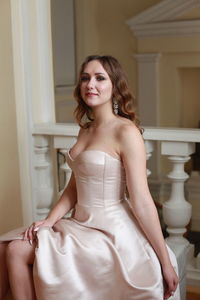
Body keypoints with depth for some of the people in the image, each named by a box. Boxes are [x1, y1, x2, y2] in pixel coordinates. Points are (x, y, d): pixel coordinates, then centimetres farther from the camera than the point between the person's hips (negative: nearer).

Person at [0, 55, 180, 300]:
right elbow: (74, 187, 12)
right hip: (81, 225, 7)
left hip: (111, 232, -7)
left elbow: (142, 202, -17)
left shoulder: (126, 131, -15)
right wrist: (49, 220, -3)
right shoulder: (85, 130, 10)